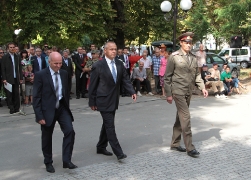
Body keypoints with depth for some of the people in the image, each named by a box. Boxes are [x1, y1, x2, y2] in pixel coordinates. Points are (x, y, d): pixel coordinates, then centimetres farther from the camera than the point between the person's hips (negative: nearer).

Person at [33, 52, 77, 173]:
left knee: (69, 131, -12)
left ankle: (67, 161, -3)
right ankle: (48, 163, 27)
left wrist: (67, 108, 12)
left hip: (62, 108, 4)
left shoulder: (64, 74, 4)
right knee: (47, 137, 9)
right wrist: (39, 116, -14)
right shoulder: (40, 75, -11)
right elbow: (36, 97, -11)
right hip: (47, 110, -4)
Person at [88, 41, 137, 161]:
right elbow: (92, 85, -7)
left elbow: (125, 79, 5)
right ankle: (118, 152, -5)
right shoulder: (98, 66, -11)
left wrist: (132, 92, -11)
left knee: (107, 125, 16)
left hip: (114, 100, 7)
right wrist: (92, 102, -5)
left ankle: (101, 147, 31)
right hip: (103, 101, -7)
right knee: (110, 126, -7)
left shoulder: (119, 64, 5)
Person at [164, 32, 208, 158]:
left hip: (188, 92, 6)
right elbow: (167, 77, -4)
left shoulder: (193, 58, 11)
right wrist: (168, 94, -7)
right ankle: (189, 147, -6)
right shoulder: (174, 57, -6)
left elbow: (197, 75, 15)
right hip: (178, 91, -6)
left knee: (180, 118, 13)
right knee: (185, 117, -11)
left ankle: (175, 144, 24)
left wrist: (202, 87, 0)